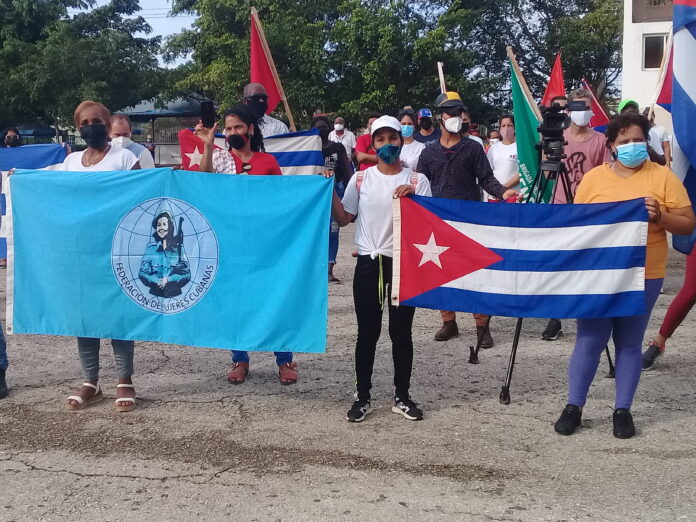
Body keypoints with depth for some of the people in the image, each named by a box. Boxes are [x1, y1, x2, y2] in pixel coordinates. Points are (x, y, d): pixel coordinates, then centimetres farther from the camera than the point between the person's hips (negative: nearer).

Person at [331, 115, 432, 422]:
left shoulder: (417, 180, 1)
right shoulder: (361, 179, 4)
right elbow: (344, 219, 6)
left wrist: (411, 198, -18)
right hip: (368, 262, 1)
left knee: (401, 331, 5)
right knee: (367, 332, 6)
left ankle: (402, 396, 18)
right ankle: (362, 397, 16)